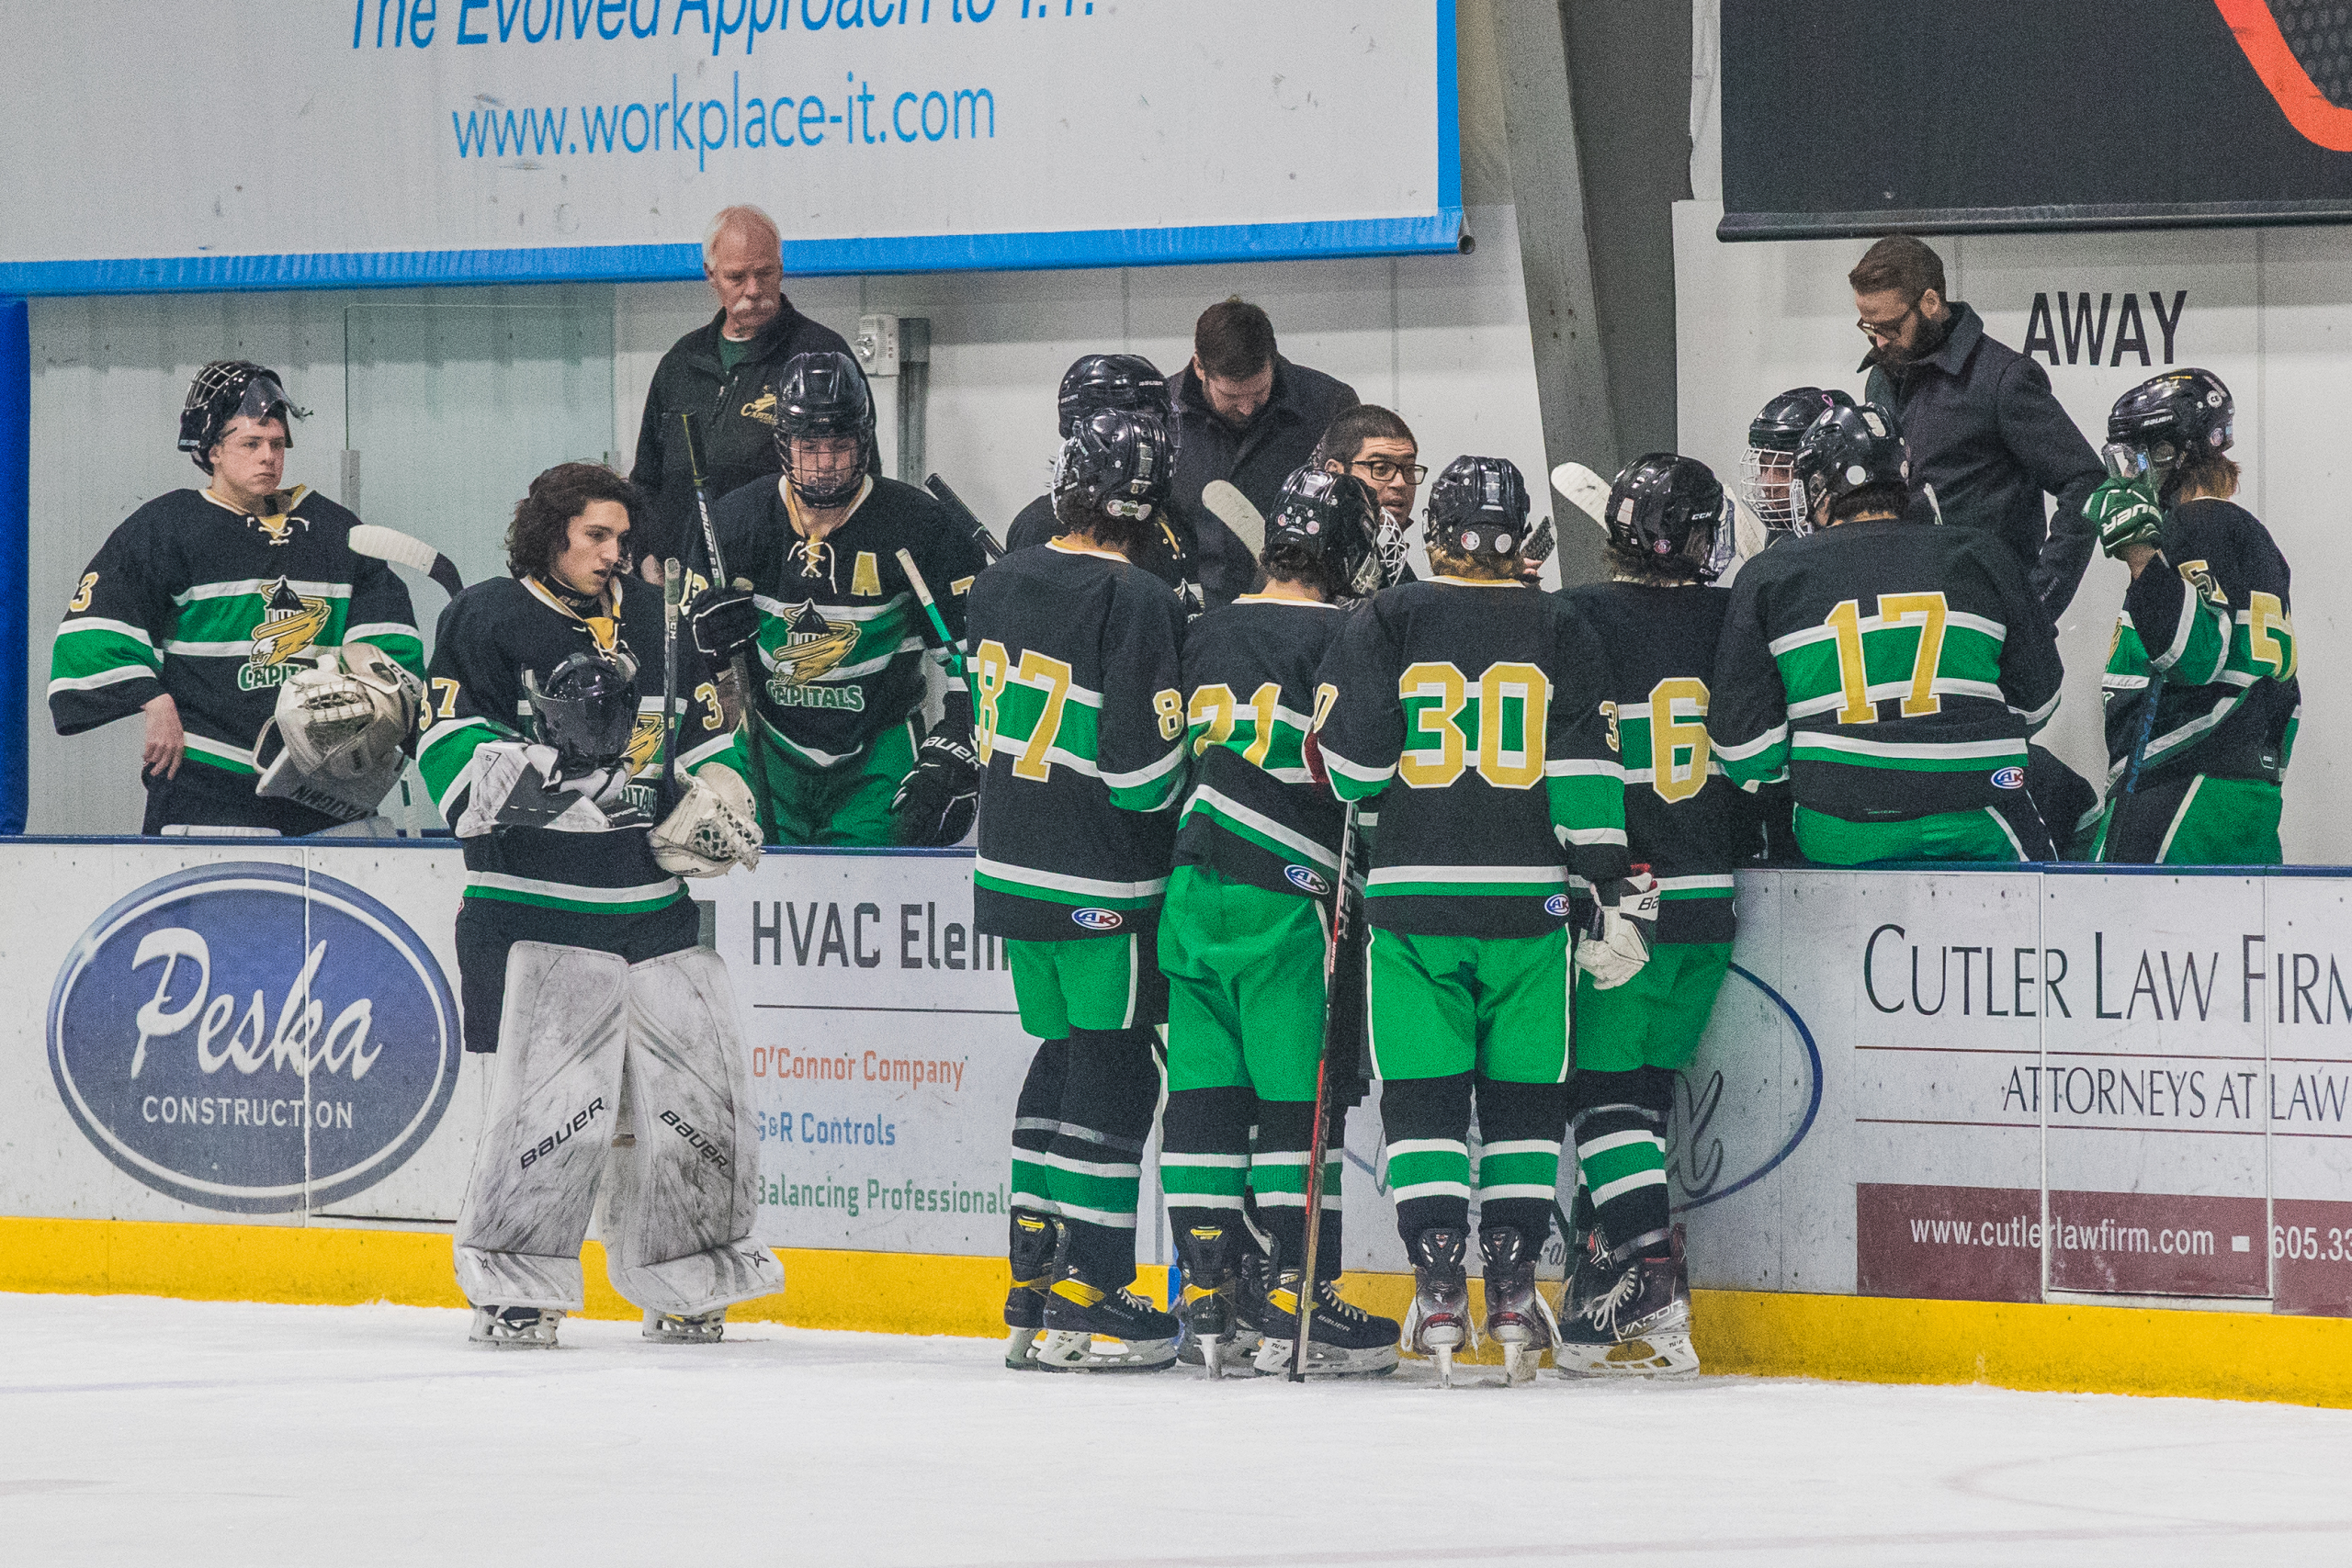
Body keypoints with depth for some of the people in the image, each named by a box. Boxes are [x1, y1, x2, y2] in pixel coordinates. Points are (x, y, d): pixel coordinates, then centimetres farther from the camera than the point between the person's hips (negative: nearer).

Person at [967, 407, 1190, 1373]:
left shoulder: (1003, 582, 6)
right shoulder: (1138, 604, -18)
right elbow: (1144, 771, -21)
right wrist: (1189, 760, -1)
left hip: (1012, 868, 7)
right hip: (1105, 888, -7)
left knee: (1063, 1055, 18)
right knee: (1112, 1074, 0)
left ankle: (1036, 1278, 20)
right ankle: (1082, 1302, -1)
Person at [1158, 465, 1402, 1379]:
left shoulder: (1206, 635, 13)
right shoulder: (1342, 640, -8)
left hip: (1192, 887, 7)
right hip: (1285, 894, -7)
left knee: (1205, 1089, 9)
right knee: (1299, 1097, -4)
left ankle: (1209, 1296, 11)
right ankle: (1300, 1303, -6)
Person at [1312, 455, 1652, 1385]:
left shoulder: (1386, 623, 1)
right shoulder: (1560, 634, 4)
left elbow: (1349, 760, -5)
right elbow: (1586, 774, -2)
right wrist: (1619, 894, 0)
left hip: (1411, 895, -1)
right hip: (1527, 900, 1)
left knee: (1423, 1094, 3)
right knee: (1523, 1092, 8)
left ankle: (1438, 1288, -6)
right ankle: (1513, 1289, 3)